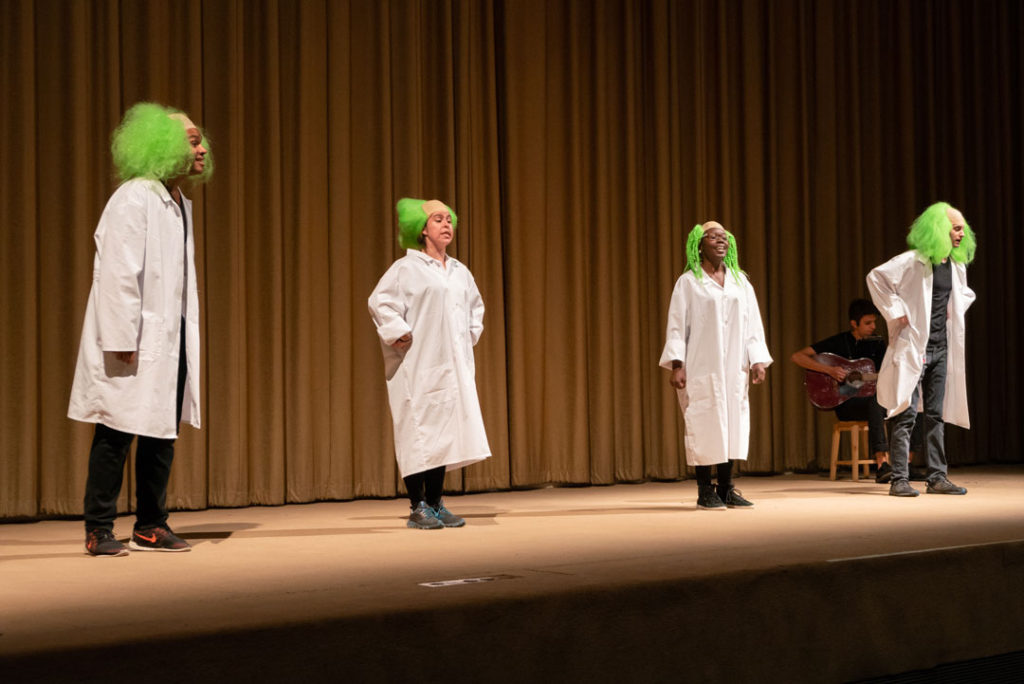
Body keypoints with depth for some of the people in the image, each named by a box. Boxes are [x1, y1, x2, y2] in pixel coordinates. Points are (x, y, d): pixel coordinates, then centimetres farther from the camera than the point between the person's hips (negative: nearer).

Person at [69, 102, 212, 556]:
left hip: (172, 337, 8)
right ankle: (99, 530, 6)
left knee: (163, 433, 10)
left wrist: (186, 336, 11)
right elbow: (118, 273, -17)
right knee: (117, 434, -2)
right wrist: (123, 340, -20)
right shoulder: (134, 199, -11)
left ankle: (151, 526, 19)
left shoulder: (180, 203, 15)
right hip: (138, 342, -8)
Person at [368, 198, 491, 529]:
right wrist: (399, 333, -14)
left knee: (445, 431, 7)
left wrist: (472, 333, 18)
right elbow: (379, 301, -11)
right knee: (419, 430, -6)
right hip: (419, 366, -7)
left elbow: (476, 304, 31)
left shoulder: (460, 272, 16)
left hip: (453, 365, 7)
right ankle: (417, 507, -1)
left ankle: (436, 504, 15)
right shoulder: (407, 268, -5)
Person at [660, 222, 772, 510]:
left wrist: (757, 360, 2)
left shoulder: (740, 281, 13)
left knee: (733, 424, 3)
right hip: (701, 367, -4)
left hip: (734, 368, 4)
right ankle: (705, 492, 2)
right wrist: (676, 364, -12)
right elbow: (677, 326, -2)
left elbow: (753, 324, 12)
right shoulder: (688, 282, 1)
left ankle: (726, 489, 12)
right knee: (704, 424, -5)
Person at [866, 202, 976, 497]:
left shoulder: (957, 266, 11)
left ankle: (937, 478, 13)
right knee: (906, 413, -6)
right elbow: (876, 277, -19)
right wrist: (897, 313, -18)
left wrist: (956, 308, 11)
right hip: (913, 347, -7)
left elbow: (965, 292, 31)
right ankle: (899, 480, -3)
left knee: (936, 414, 9)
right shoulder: (913, 261, -12)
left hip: (941, 348, 7)